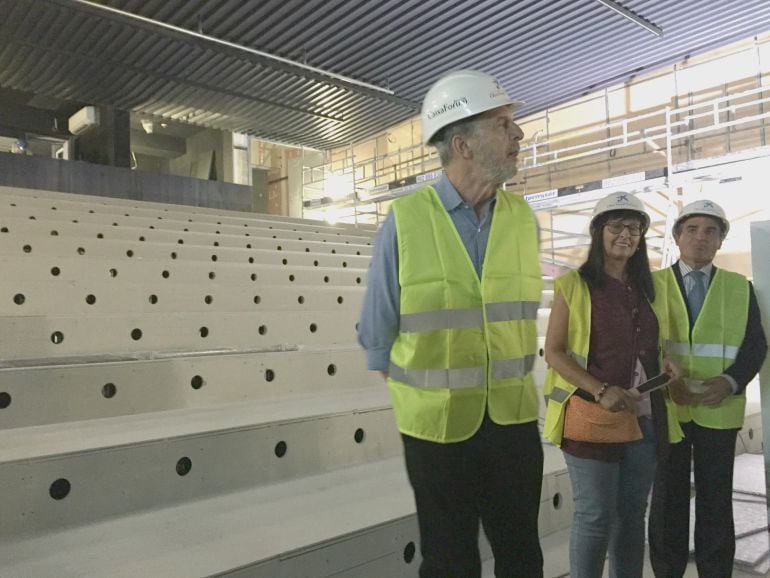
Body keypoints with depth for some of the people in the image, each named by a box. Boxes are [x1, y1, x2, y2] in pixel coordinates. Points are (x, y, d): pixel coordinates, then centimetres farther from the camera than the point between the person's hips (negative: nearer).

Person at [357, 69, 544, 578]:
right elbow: (376, 329, -3)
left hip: (513, 421, 3)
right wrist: (415, 394, 7)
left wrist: (510, 385, 13)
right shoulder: (405, 221, -14)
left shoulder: (524, 219, -3)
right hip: (437, 426, -2)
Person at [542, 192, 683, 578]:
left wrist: (664, 366, 0)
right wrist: (600, 391, -19)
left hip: (644, 417, 6)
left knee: (632, 514, 14)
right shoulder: (573, 285, -4)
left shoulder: (646, 289, 14)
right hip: (592, 415, -5)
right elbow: (553, 352, -8)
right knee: (595, 516, 0)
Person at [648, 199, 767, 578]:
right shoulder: (652, 284, 3)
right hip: (665, 408, 0)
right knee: (668, 499, 9)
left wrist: (730, 382, -15)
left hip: (719, 411, 1)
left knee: (715, 501, 9)